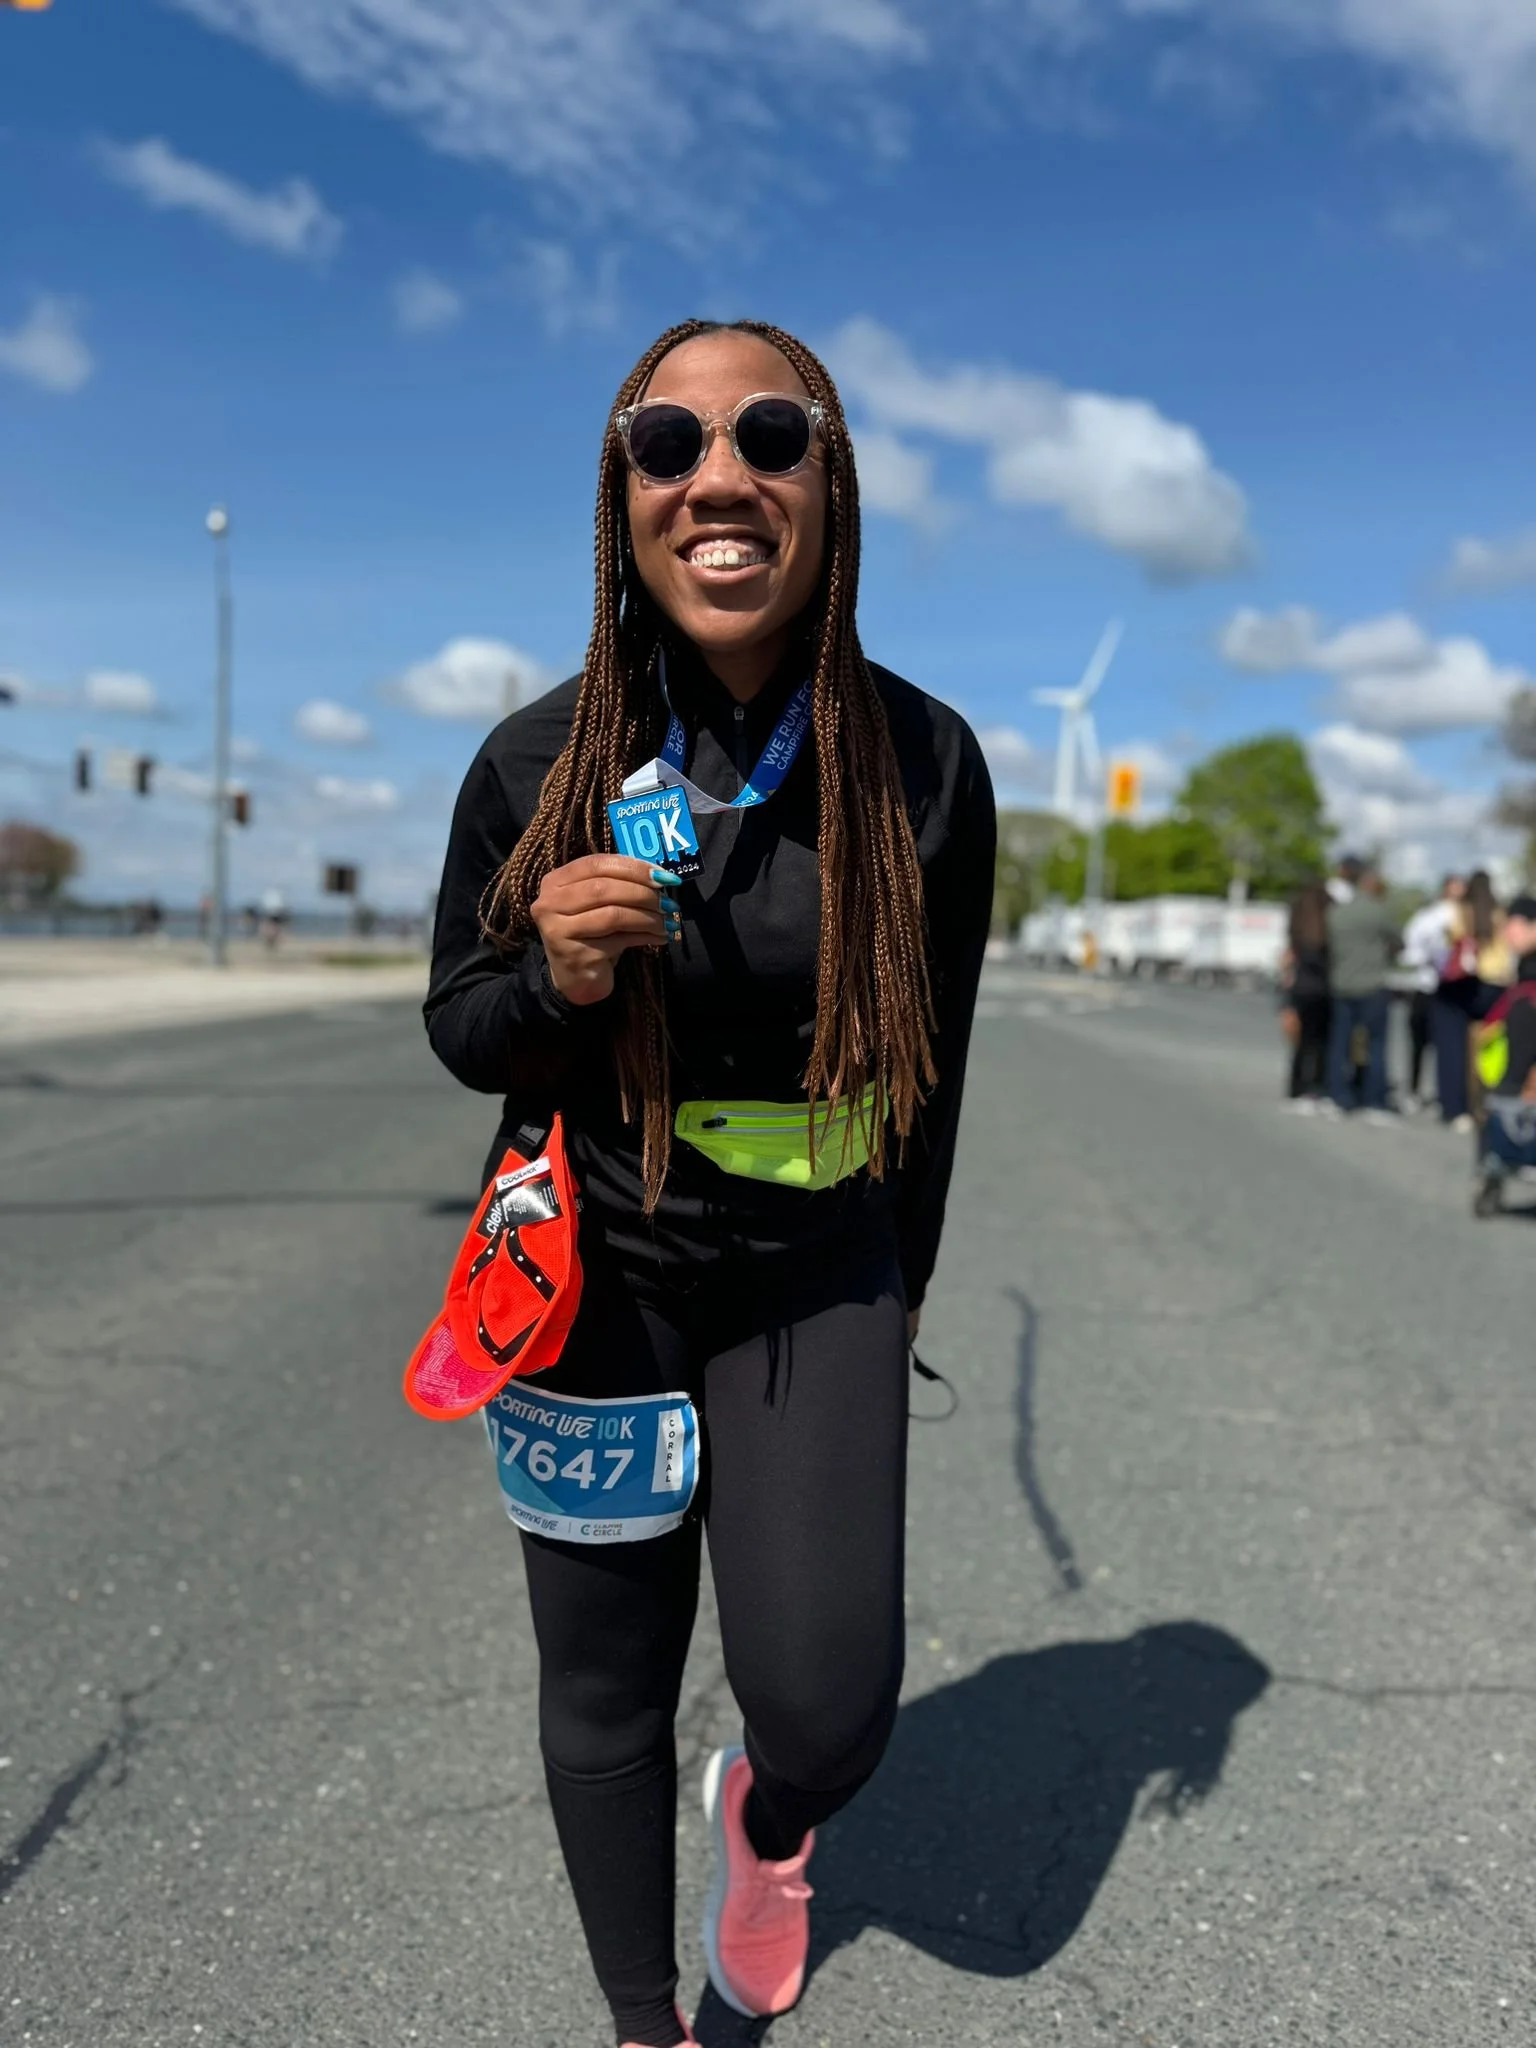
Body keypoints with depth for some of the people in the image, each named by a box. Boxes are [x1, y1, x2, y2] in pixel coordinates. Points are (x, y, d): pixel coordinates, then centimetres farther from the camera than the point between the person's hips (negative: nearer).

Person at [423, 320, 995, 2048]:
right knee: (606, 1697, 13)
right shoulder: (537, 764, -13)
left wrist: (905, 1276, 12)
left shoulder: (923, 763, -12)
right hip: (595, 1264, 1)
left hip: (814, 1273, 0)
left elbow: (932, 1047, 2)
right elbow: (459, 1032, -1)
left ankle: (771, 1812, 34)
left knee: (828, 1705, -7)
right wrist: (552, 977, -24)